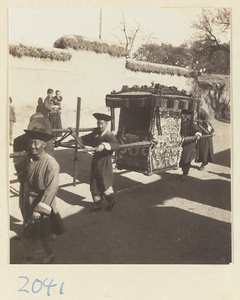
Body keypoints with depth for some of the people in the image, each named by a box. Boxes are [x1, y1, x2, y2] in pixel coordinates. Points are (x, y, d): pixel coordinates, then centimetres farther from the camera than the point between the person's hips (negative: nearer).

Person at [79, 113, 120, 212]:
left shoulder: (109, 135, -18)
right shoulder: (96, 132, 5)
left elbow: (116, 144, -37)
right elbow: (87, 139, 24)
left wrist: (104, 145, -51)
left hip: (104, 164, -7)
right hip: (95, 162, 7)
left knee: (105, 184, 7)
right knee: (94, 185, 12)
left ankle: (111, 201, 35)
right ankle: (97, 204, 29)